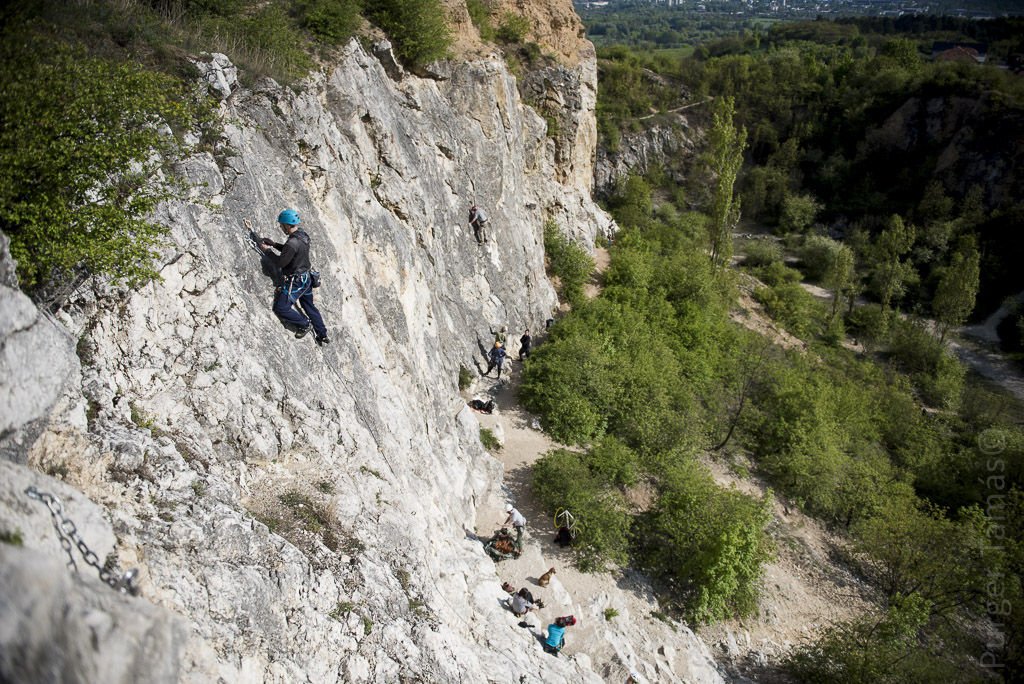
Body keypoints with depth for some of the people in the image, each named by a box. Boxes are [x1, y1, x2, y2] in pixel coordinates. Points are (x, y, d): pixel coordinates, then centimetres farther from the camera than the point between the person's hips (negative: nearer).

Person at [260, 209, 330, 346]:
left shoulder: (292, 243, -29)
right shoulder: (303, 235, 0)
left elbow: (280, 262, -19)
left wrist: (267, 251, -7)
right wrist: (274, 244, 9)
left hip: (294, 282, -9)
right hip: (306, 278, 9)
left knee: (281, 309, -1)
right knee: (309, 306, 22)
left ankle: (305, 324, 13)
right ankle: (323, 335, 31)